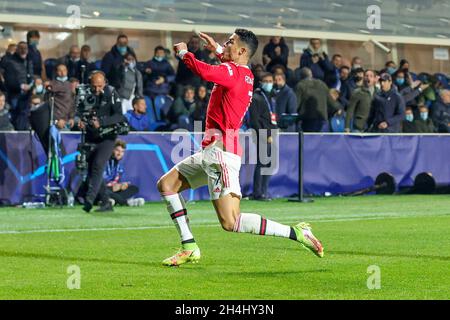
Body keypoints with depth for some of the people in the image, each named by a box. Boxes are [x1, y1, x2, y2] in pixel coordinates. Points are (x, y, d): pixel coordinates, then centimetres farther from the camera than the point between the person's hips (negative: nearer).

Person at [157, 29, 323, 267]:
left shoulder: (231, 71, -13)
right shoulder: (246, 75, 15)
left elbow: (205, 72, -33)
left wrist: (184, 53, -16)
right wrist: (217, 49, 44)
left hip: (221, 152, -10)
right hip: (211, 151, 10)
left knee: (231, 223, -16)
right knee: (166, 184, 15)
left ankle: (295, 233, -12)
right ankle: (189, 248, 13)